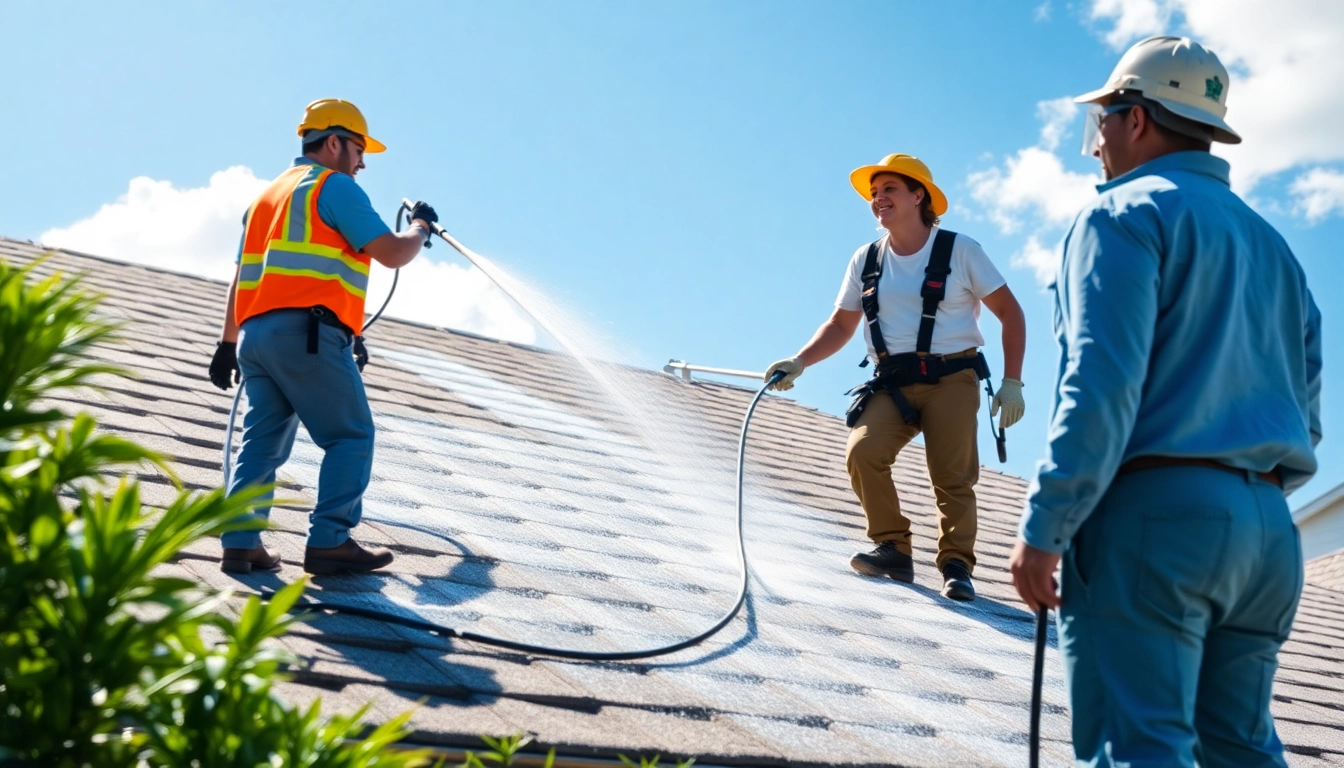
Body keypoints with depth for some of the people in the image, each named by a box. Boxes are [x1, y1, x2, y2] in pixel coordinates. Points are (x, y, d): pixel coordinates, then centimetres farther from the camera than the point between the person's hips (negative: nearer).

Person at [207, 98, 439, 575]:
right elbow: (391, 253, -4)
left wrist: (228, 344, 27)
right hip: (307, 333, -8)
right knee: (351, 437, -3)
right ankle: (329, 541, -9)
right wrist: (420, 228, 16)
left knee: (263, 441, 8)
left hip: (254, 333, 9)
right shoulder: (335, 186, 1)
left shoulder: (268, 195, 28)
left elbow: (242, 277, 26)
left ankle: (241, 542, 0)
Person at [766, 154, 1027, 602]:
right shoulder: (866, 261, 11)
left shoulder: (960, 250, 1)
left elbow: (1010, 314, 4)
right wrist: (799, 363, 0)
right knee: (863, 452, -19)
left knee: (953, 477, -9)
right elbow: (840, 326, 16)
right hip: (893, 384, 3)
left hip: (952, 379, -2)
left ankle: (956, 565, 6)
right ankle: (893, 549, -6)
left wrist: (1012, 383, -4)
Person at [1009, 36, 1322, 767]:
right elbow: (1303, 405, 20)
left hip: (1153, 514, -8)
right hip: (1267, 528, 8)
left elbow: (1102, 385, -15)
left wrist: (1043, 530, -16)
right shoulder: (1271, 244, 22)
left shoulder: (1126, 215, -3)